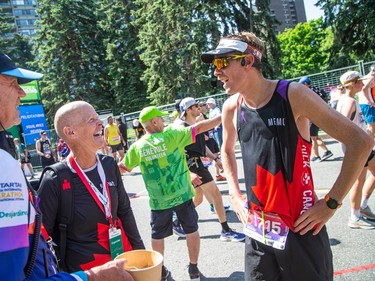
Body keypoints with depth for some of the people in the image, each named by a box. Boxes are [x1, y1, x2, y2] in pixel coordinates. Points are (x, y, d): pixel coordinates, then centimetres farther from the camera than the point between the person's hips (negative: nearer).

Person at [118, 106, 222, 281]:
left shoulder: (137, 146, -4)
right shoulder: (171, 135, -11)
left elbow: (122, 167, 10)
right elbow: (199, 128, -9)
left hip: (158, 200, 2)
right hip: (182, 195, -1)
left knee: (157, 236, 18)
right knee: (192, 231, 17)